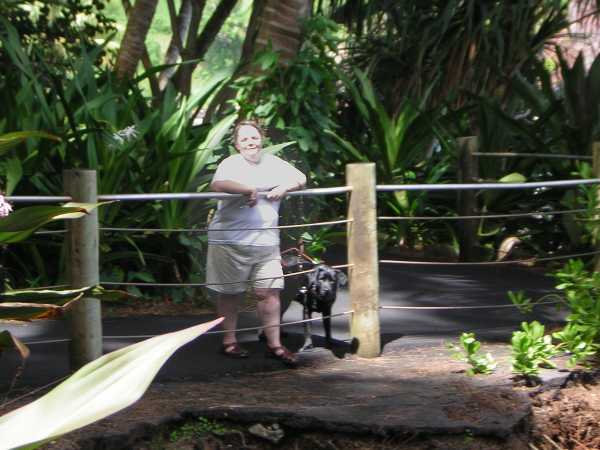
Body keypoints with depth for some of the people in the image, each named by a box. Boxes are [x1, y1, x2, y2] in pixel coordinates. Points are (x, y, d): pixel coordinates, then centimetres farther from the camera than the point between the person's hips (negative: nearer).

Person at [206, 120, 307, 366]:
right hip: (231, 241, -4)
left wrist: (284, 187, -8)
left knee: (269, 291, 1)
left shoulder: (273, 163, 10)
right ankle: (229, 341, 20)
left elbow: (301, 178, 12)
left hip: (266, 241, 4)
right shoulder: (230, 164, -7)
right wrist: (249, 189, -29)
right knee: (230, 293, 7)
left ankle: (274, 344, 7)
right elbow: (217, 184, -27)